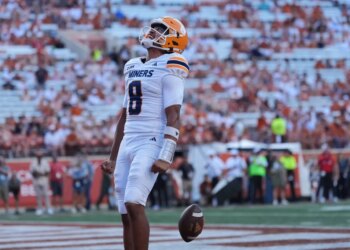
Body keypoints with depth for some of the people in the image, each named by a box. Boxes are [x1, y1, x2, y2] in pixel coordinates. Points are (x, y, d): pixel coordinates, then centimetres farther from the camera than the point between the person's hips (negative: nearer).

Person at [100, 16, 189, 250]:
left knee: (134, 205, -20)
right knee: (126, 215, 5)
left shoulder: (168, 69, -6)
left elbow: (173, 116, -13)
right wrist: (113, 158, 23)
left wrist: (165, 157, -22)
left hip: (151, 144, -8)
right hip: (128, 144, 8)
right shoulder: (133, 67, 18)